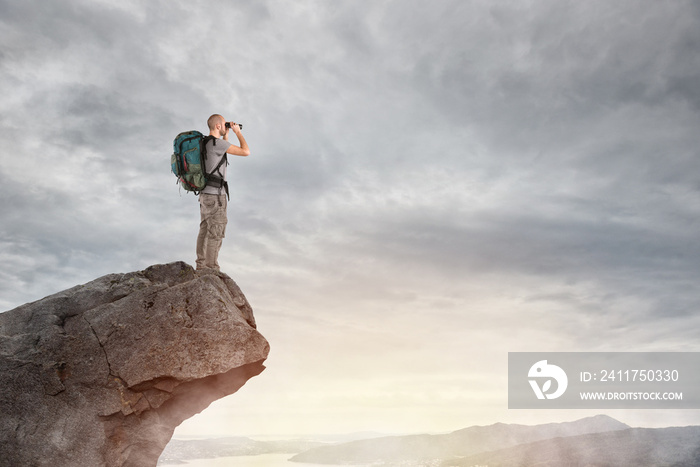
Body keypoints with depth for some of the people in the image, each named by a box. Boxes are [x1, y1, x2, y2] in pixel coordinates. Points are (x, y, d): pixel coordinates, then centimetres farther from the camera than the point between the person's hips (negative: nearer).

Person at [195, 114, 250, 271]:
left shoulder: (205, 143, 15)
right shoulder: (217, 143, -13)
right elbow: (246, 152, -14)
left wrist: (226, 135, 27)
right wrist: (238, 132, 1)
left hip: (205, 193, 10)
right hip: (215, 194, -10)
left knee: (205, 229, 10)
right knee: (216, 232, -7)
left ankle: (201, 265, 13)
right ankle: (211, 268, -7)